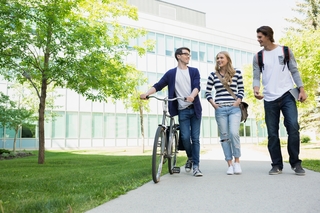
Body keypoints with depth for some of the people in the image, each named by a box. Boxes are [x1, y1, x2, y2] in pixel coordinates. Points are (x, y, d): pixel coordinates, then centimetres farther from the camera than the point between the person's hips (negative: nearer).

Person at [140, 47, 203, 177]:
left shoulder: (194, 71, 9)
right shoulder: (171, 73, 7)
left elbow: (197, 86, -7)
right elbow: (158, 85, -2)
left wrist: (192, 96, -30)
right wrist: (146, 93, -20)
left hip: (195, 109, 1)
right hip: (182, 110, -1)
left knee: (195, 138, -1)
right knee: (185, 137, -6)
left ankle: (196, 166, 6)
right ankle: (190, 158, 22)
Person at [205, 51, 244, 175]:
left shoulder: (236, 73, 6)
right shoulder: (213, 75, 6)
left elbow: (241, 90, 9)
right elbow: (207, 92, 10)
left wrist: (238, 102, -4)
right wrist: (213, 104, -1)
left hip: (234, 109, -1)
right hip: (220, 109, 2)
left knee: (234, 133, -18)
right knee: (224, 136, 2)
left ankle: (237, 161, 0)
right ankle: (229, 164, 10)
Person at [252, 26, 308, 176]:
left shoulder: (285, 51, 8)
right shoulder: (258, 57, 10)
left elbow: (294, 71, 8)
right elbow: (256, 77, 3)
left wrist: (302, 89, -3)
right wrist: (256, 89, -18)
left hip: (287, 95, -1)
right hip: (269, 99, 2)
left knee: (293, 127, -12)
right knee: (272, 133, 3)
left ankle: (295, 163, 2)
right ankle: (277, 165, 12)